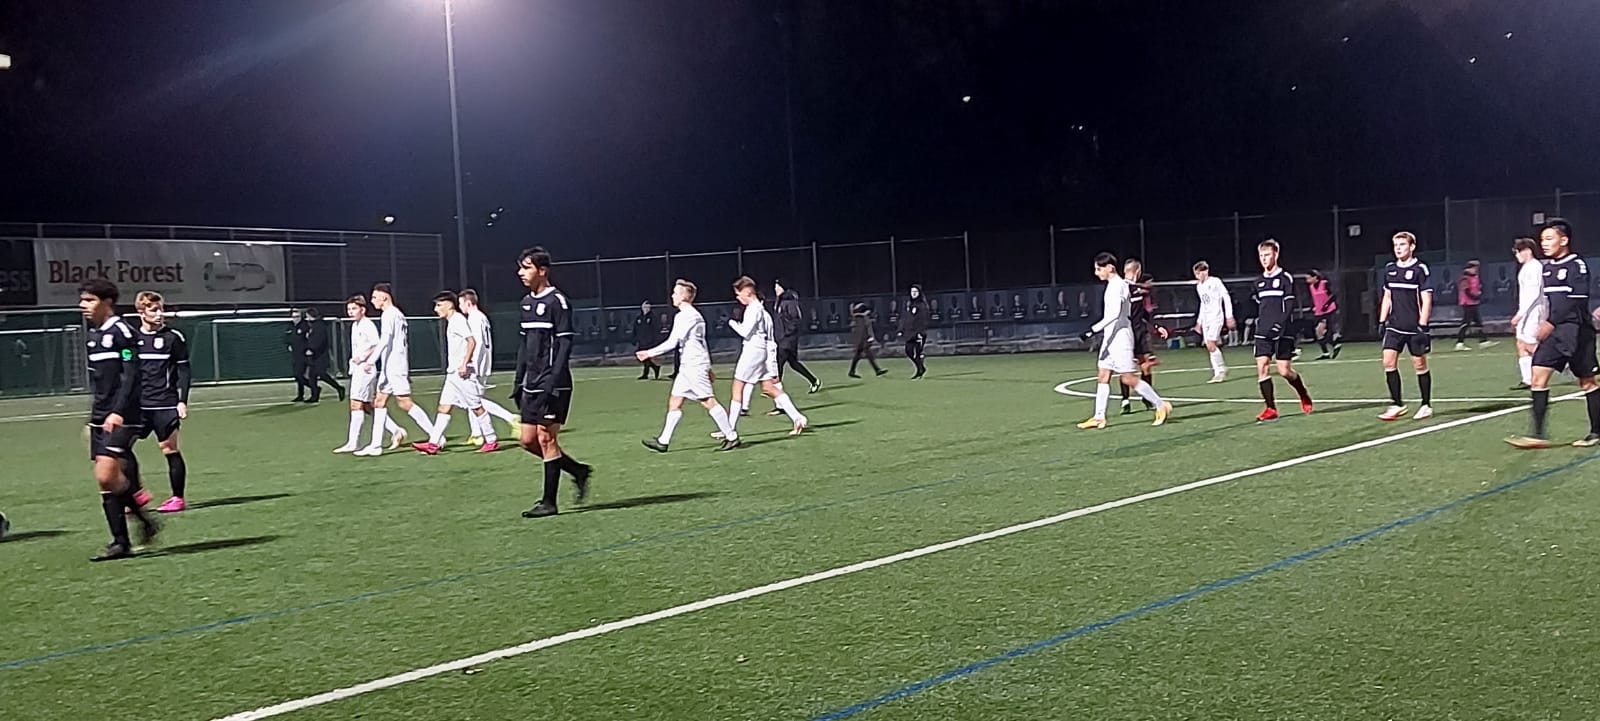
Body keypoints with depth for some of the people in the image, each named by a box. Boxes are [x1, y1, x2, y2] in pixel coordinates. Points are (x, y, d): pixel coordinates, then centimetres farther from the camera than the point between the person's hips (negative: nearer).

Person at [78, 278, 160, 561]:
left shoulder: (121, 331, -9)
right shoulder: (94, 335, 17)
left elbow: (131, 375, -16)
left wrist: (118, 412, -23)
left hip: (121, 418, -9)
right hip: (100, 418, 9)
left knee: (107, 475, -19)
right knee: (105, 480, 5)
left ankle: (141, 515, 2)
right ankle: (121, 542, 8)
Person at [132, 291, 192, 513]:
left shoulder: (174, 337, -1)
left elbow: (183, 370, 0)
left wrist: (182, 401, -7)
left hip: (165, 404, -3)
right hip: (137, 404, 4)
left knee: (170, 449, -2)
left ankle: (178, 498, 7)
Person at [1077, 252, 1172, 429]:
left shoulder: (1117, 285, -15)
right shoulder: (1113, 285, 14)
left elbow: (1114, 313, -26)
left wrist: (1094, 329, -28)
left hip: (1120, 336, -10)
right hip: (1111, 337, 10)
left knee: (1129, 378, -7)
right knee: (1103, 376, 6)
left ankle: (1161, 406, 4)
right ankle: (1099, 418, 7)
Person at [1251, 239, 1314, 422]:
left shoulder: (1286, 278, -5)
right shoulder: (1259, 281, 13)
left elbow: (1290, 305, -10)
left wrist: (1280, 324, -21)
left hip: (1282, 332, -5)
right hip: (1263, 332, 5)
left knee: (1285, 371, -3)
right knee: (1261, 367, -9)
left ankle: (1304, 396, 25)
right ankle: (1271, 408, -6)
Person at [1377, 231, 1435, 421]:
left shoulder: (1420, 269, -8)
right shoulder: (1390, 269, 9)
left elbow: (1426, 300, -10)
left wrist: (1422, 326, -15)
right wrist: (1382, 321, 10)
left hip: (1414, 327, -5)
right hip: (1395, 326, 5)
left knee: (1420, 365, 3)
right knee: (1388, 362, -4)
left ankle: (1426, 405, 15)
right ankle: (1397, 404, 4)